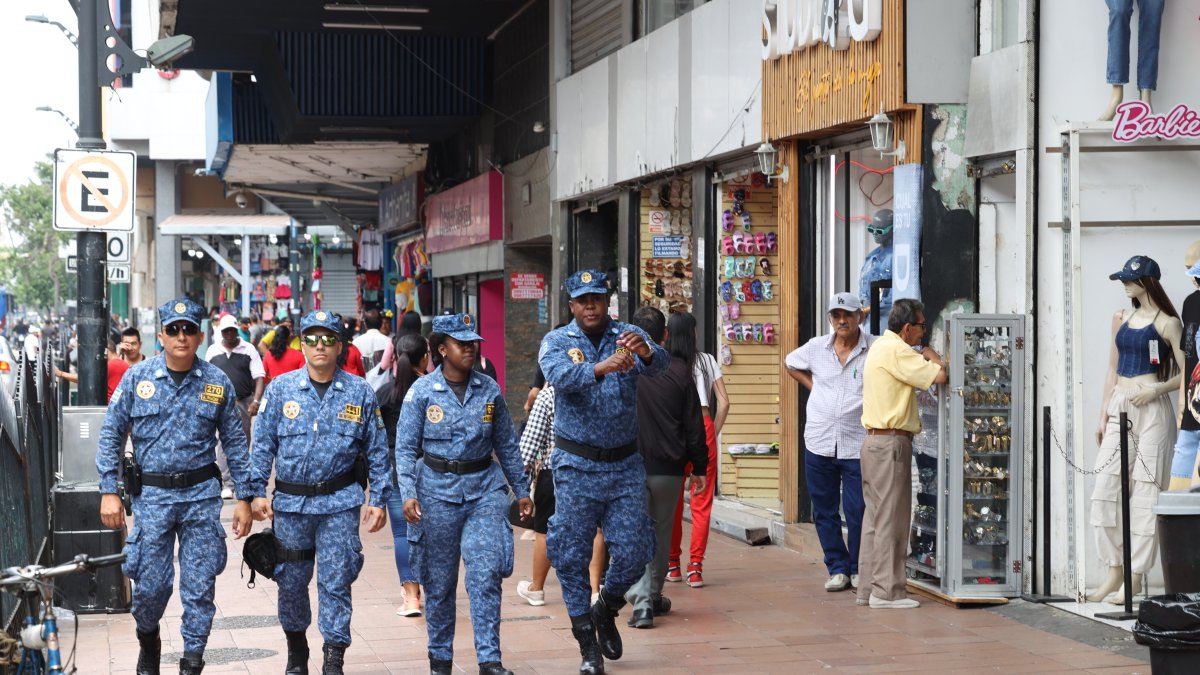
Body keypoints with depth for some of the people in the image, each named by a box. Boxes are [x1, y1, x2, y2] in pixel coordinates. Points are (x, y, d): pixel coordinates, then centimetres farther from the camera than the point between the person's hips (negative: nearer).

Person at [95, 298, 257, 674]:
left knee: (199, 586, 0)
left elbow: (235, 444, 7)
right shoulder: (137, 378, 1)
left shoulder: (217, 383, 3)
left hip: (202, 494, 0)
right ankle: (148, 641, 32)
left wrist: (245, 498, 3)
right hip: (151, 495, 0)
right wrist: (109, 491, -3)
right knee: (150, 584, 2)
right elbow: (111, 435, 4)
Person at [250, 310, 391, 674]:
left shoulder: (360, 392, 2)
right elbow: (263, 445, 5)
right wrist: (256, 492, -3)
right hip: (291, 504, 1)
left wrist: (378, 500, 1)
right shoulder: (281, 389, 2)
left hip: (339, 503, -1)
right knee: (291, 581, 10)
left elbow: (377, 452, 5)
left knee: (336, 582, -3)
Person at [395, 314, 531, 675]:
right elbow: (405, 447, -3)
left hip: (485, 486, 1)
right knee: (439, 581, 8)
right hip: (438, 489, -1)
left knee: (486, 573, -10)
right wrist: (408, 493, -14)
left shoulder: (489, 390, 5)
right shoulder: (422, 391, -3)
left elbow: (507, 444, 13)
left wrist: (521, 490, 15)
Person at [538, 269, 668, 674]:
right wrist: (602, 367, -44)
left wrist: (646, 352, -46)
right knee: (572, 555, 0)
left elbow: (659, 364, -21)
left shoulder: (628, 337, 1)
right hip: (577, 465, -1)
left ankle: (605, 611, 30)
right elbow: (560, 375, -25)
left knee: (635, 552, 1)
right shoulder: (557, 342, -2)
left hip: (624, 463, 1)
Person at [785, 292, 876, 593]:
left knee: (858, 511, -1)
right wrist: (812, 385, 12)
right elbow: (791, 364, 25)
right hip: (819, 443, 4)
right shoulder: (816, 348, 6)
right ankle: (837, 568, 19)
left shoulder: (876, 349, -7)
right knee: (825, 512, 8)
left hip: (858, 444, -4)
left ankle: (858, 569, 16)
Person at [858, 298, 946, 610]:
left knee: (874, 516, 12)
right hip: (890, 442, -10)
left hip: (874, 441, 10)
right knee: (891, 517, -6)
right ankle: (886, 591, -4)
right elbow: (940, 377, -19)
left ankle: (869, 587, 15)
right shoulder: (896, 351, -15)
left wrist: (923, 357, 8)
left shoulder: (881, 346, 17)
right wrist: (931, 356, 0)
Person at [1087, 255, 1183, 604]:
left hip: (1151, 411, -6)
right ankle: (1114, 571, 5)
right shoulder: (1121, 319, 15)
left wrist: (1156, 390, -19)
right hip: (1119, 408, 6)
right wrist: (1103, 415, 13)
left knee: (1144, 493, -5)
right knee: (1103, 490, -1)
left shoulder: (1167, 323, -3)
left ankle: (1135, 576, -1)